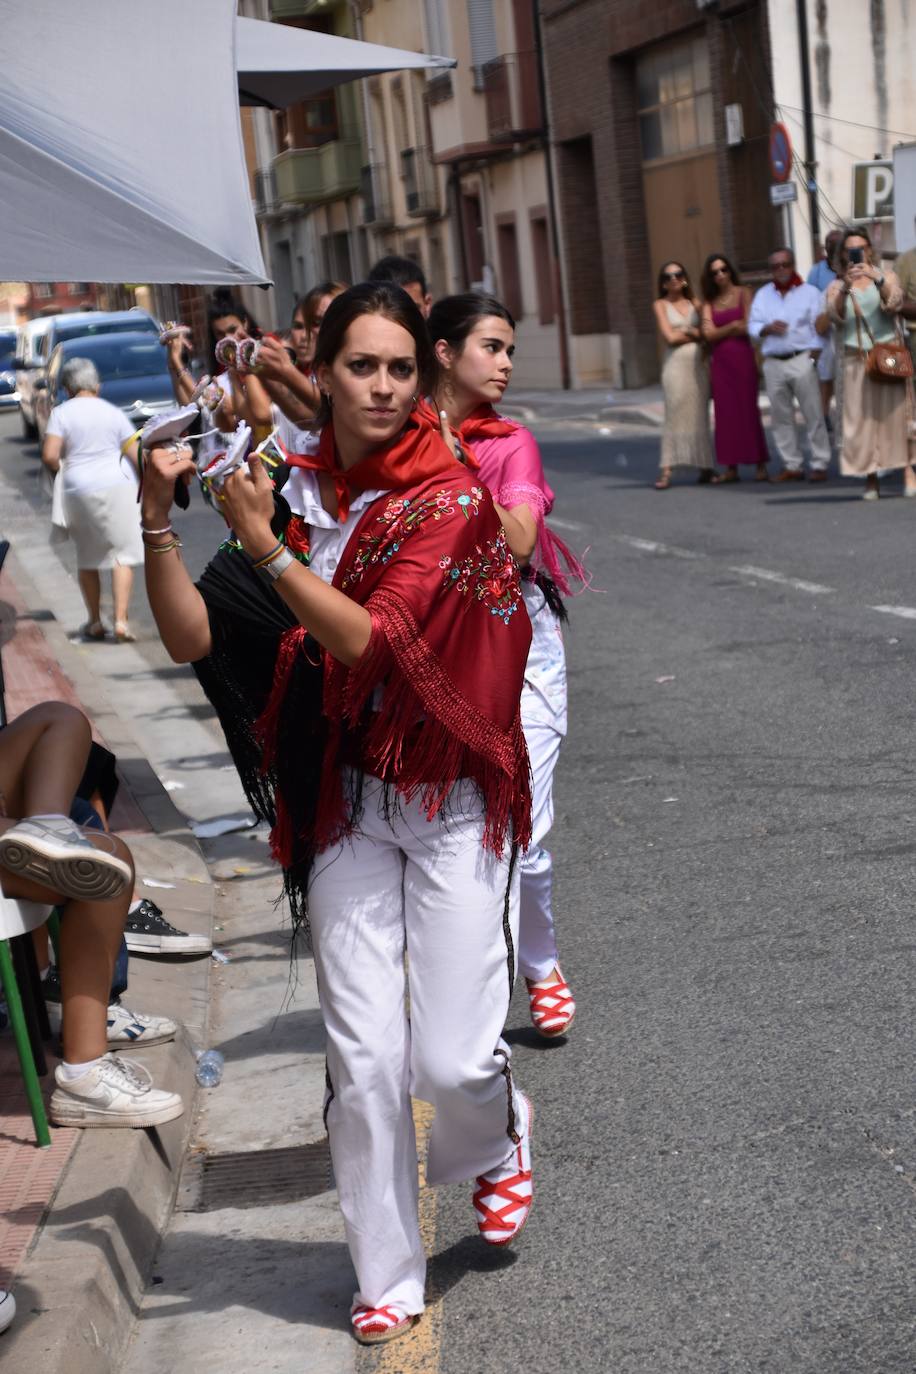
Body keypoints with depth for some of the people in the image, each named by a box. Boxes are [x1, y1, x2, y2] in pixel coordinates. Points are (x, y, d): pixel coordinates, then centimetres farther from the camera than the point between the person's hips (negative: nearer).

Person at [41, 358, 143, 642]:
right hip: (118, 487, 0)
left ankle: (95, 622, 20)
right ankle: (121, 620, -11)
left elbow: (49, 456, -11)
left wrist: (60, 471, 9)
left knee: (87, 558, 15)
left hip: (79, 490, 1)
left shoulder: (61, 413, -1)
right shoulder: (113, 413, 3)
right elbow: (136, 455, 1)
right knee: (122, 554, 1)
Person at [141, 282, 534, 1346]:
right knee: (363, 1059, 2)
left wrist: (263, 543, -26)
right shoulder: (293, 492, 1)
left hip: (451, 800, -3)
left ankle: (497, 1141, 33)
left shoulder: (451, 500, -10)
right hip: (344, 803, 3)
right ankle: (387, 1276, 21)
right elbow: (193, 638, -3)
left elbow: (364, 637, -21)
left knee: (452, 1058, -5)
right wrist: (157, 519, -14)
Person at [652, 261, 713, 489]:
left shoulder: (695, 304, 15)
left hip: (699, 364, 3)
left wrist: (685, 332, -8)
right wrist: (696, 333, 3)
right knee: (675, 416, -10)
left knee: (700, 417, 2)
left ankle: (705, 467, 5)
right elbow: (669, 337, -5)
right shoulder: (660, 305, 6)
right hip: (676, 364, -3)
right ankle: (666, 470, -11)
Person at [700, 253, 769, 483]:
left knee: (748, 409, -4)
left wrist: (720, 331, -1)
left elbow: (746, 326, -7)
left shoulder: (743, 293, 2)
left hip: (742, 356, -4)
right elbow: (708, 333, 1)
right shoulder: (710, 301, 12)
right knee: (725, 413, 3)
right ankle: (731, 468, 6)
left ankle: (761, 465, -1)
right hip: (720, 360, 4)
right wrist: (732, 326, -9)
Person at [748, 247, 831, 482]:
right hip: (773, 363, 4)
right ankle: (792, 465, 10)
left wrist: (814, 355, -12)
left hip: (802, 360, -4)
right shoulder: (762, 295, 15)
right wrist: (767, 329, -11)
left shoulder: (809, 292, 4)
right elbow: (752, 326, 10)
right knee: (781, 417, 4)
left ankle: (820, 464, -1)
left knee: (813, 414, -5)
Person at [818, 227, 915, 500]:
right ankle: (870, 478, -4)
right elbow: (834, 316, -6)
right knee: (860, 416, -5)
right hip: (855, 360, 1)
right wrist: (845, 287, -20)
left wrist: (877, 279, -22)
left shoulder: (885, 277, 10)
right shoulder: (836, 287, 10)